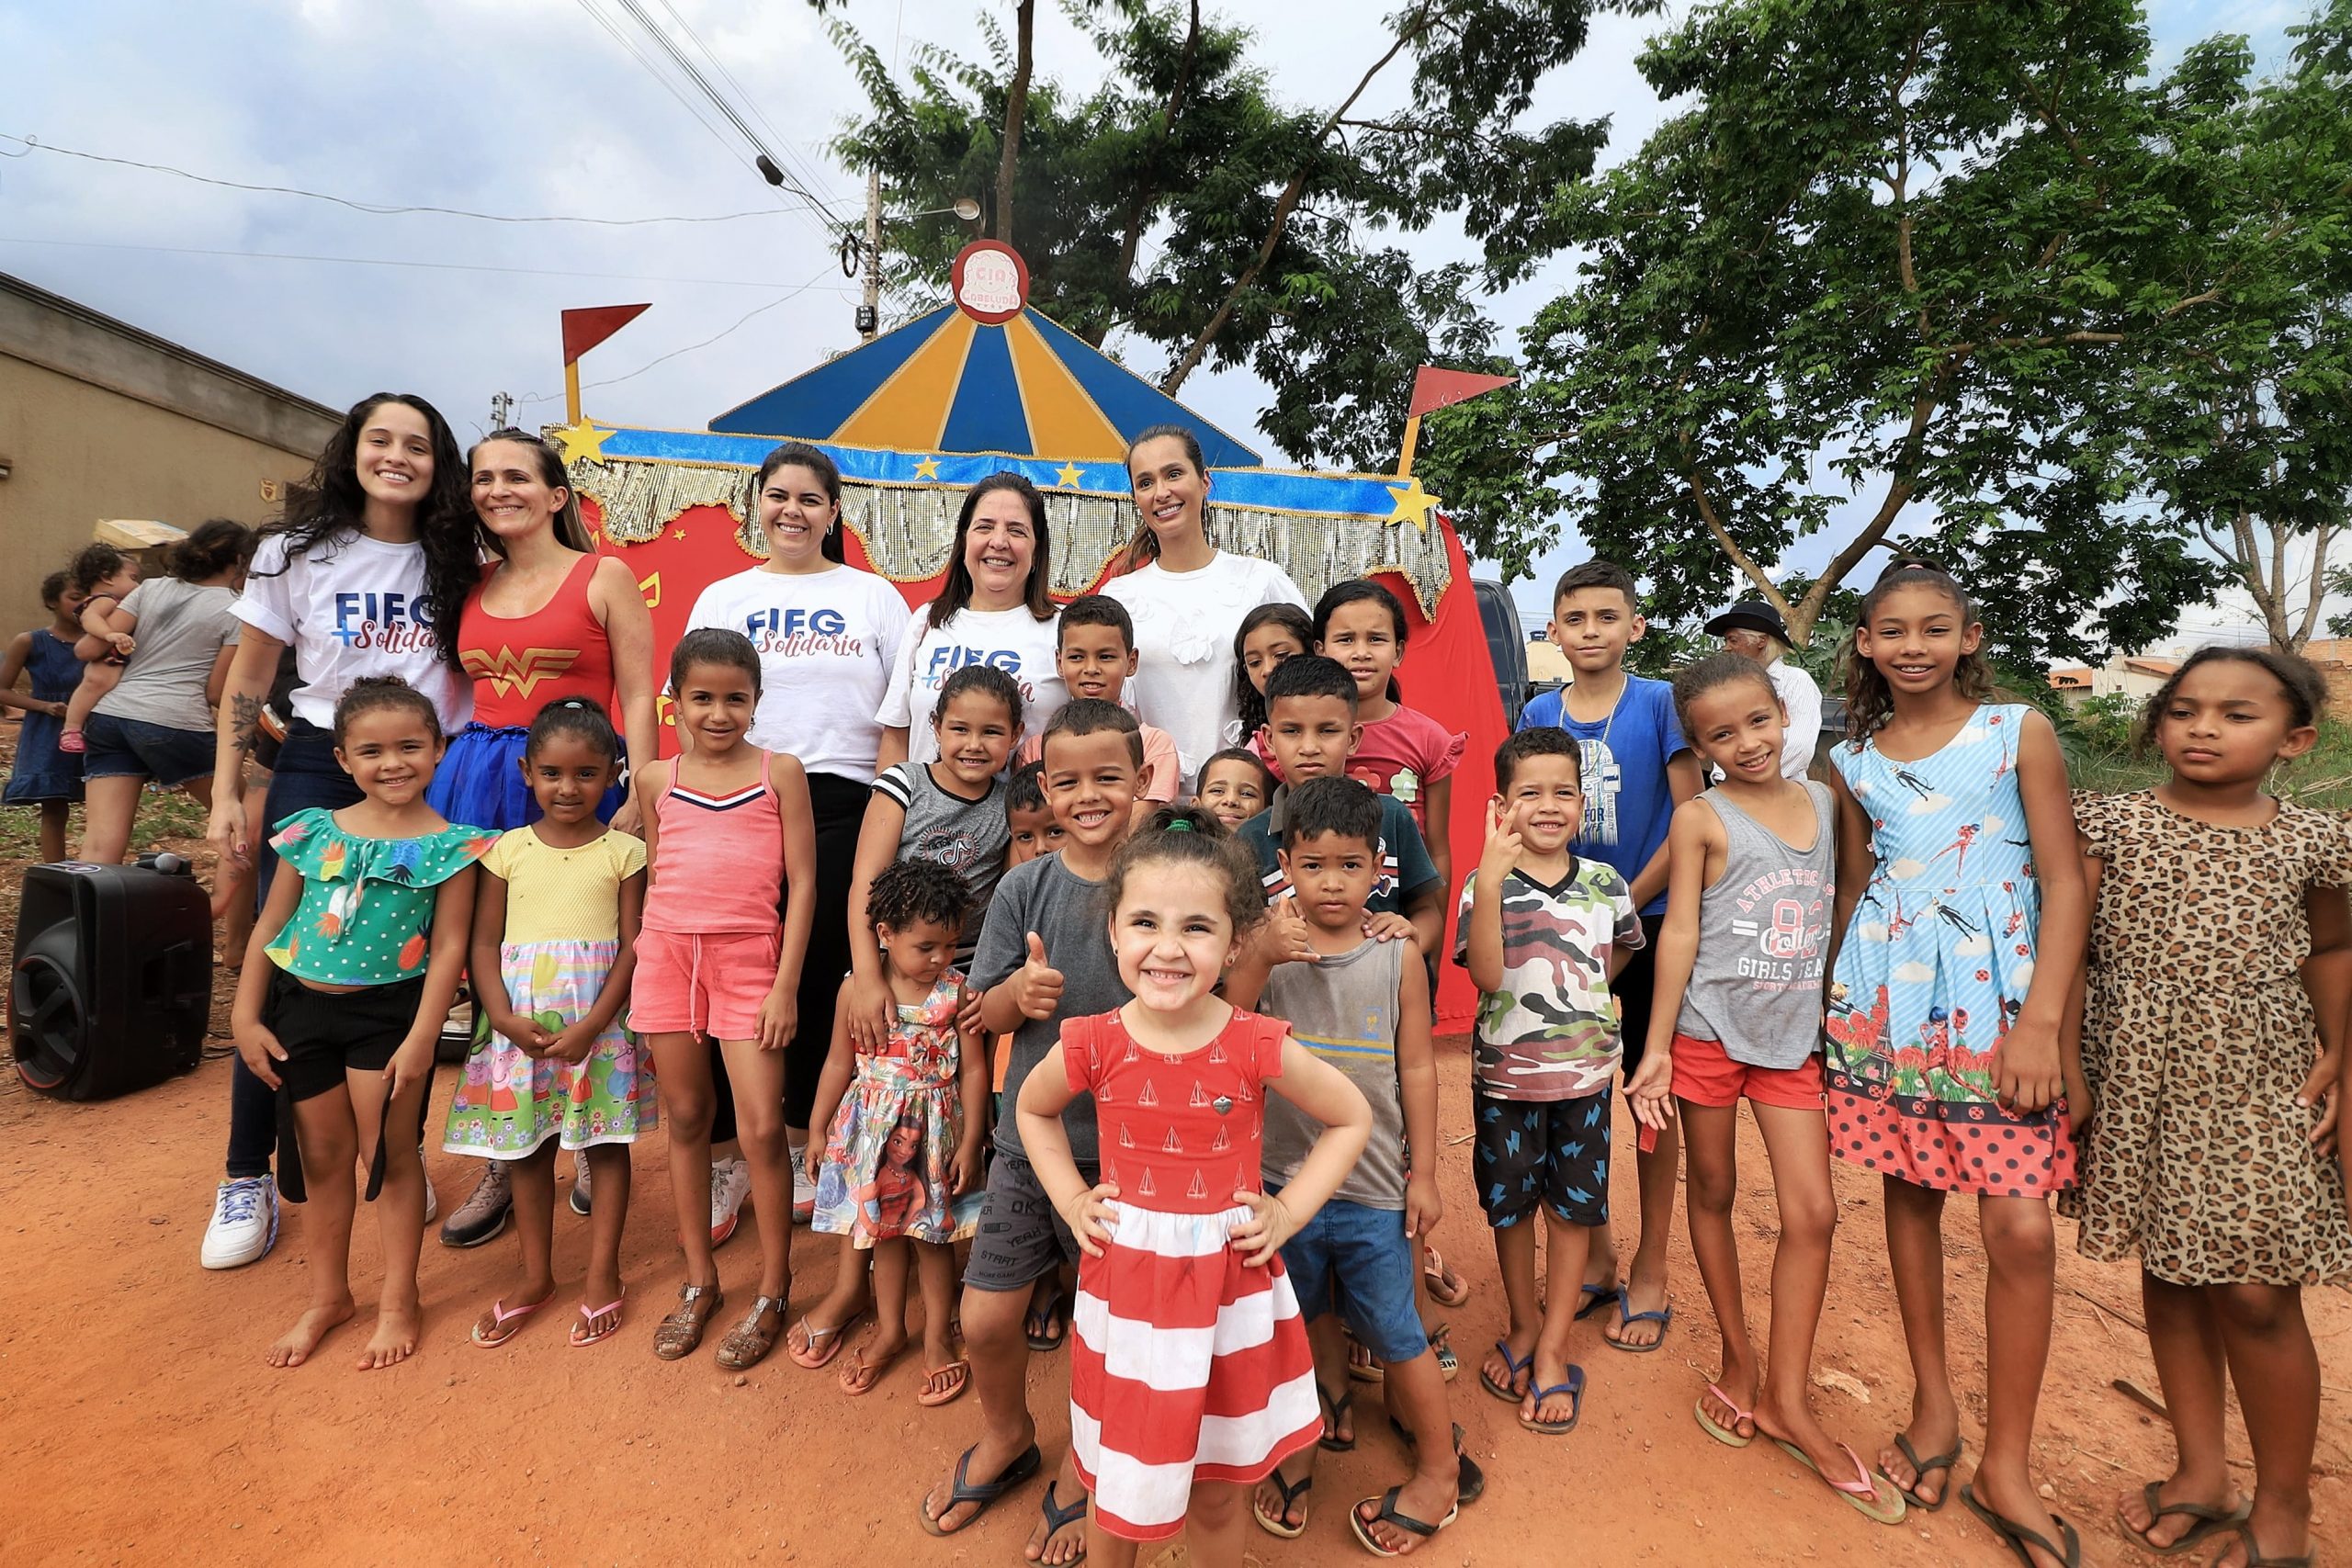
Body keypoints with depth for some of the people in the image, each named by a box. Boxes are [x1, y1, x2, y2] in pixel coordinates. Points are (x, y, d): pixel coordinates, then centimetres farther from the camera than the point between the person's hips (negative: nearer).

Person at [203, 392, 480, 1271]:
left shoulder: (458, 564, 5)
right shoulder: (296, 551, 2)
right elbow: (246, 684, 4)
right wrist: (225, 796, 0)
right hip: (317, 771, 0)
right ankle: (249, 1176, 15)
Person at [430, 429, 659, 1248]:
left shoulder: (604, 576, -1)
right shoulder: (472, 587, 13)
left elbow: (638, 698, -6)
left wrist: (637, 803, -14)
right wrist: (436, 787, 11)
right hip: (477, 781, 5)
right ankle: (500, 1168, 21)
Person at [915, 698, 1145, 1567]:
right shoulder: (1025, 887, -5)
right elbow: (988, 1015, -1)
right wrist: (1018, 990, -21)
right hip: (1031, 1137, 2)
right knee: (986, 1318, 9)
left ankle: (1082, 1466, 42)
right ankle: (1007, 1437, 42)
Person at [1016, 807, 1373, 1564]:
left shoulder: (1260, 1046, -17)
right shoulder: (1092, 1045, -14)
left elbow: (1352, 1117, -1)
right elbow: (1033, 1109, 9)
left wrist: (1289, 1210, -6)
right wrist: (1070, 1201, 0)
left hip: (1232, 1287, 0)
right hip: (1125, 1284, 1)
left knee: (1219, 1492, 19)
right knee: (1118, 1483, 19)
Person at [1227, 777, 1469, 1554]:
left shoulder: (1398, 957, -8)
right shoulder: (1267, 949, -8)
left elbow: (1417, 1069, -2)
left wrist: (1424, 1172, 0)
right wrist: (1260, 951, -30)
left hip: (1375, 1185, -1)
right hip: (1284, 1178, 2)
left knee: (1395, 1332, 11)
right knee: (1300, 1328, 21)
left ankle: (1441, 1468, 36)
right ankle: (1300, 1448, 46)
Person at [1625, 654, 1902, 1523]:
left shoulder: (1823, 800, 5)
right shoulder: (1701, 817, -8)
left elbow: (1836, 916, 13)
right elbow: (1678, 934, -9)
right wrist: (1656, 1048, -11)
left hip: (1794, 1036, 3)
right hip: (1710, 1031, -3)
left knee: (1812, 1211, 1)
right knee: (1714, 1194, 10)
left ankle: (1787, 1400, 15)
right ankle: (1738, 1361, 30)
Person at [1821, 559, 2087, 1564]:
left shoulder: (2020, 733, -1)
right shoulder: (1854, 762, 7)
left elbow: (2064, 879, -5)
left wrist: (2041, 1022, -12)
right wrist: (1838, 997, 15)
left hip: (1996, 1001, -2)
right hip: (1884, 1007, 3)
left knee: (2022, 1231, -6)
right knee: (1909, 1195, 11)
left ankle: (2007, 1465, 11)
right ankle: (1934, 1404, 29)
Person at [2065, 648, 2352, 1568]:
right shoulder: (2112, 824, -2)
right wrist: (2064, 1064, -9)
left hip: (2260, 1089, 0)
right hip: (2142, 1085, 0)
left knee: (2257, 1294, 0)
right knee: (2168, 1275, 11)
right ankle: (2201, 1474, 28)